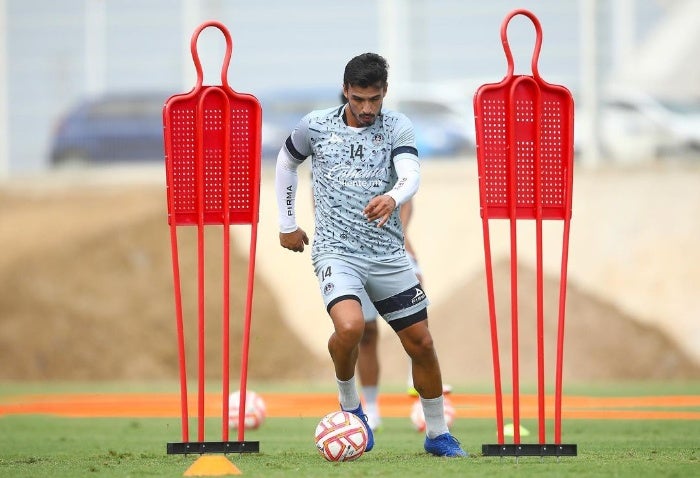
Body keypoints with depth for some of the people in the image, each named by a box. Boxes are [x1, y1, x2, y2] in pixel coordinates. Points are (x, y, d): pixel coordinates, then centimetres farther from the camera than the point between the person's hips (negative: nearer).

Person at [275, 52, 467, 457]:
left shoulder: (397, 127, -2)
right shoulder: (316, 126, -1)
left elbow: (411, 175, -20)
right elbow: (286, 163, 19)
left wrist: (392, 198, -43)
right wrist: (288, 223, 18)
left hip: (388, 253, 2)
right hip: (337, 251, -2)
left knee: (421, 342, 4)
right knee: (350, 326, -28)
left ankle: (438, 434, 23)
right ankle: (349, 405, 0)